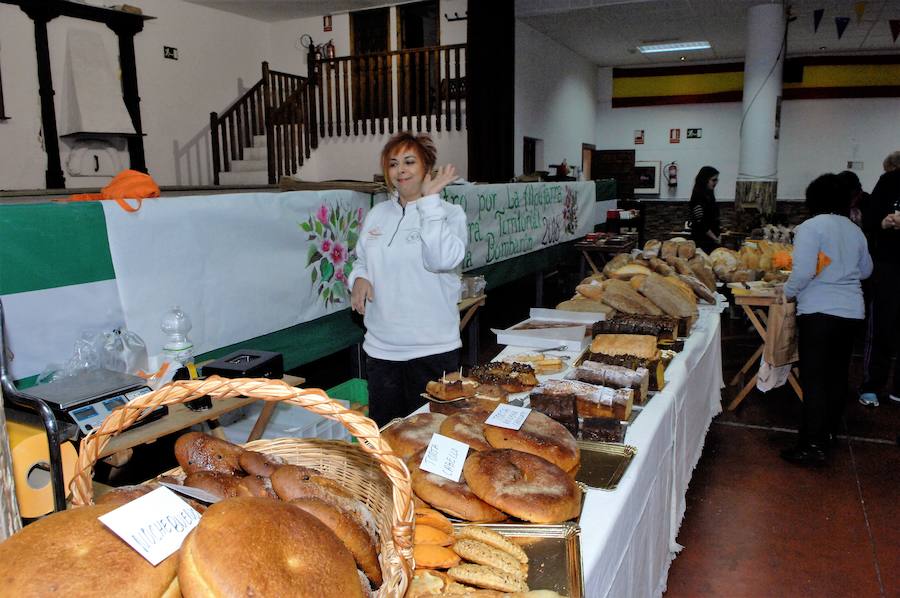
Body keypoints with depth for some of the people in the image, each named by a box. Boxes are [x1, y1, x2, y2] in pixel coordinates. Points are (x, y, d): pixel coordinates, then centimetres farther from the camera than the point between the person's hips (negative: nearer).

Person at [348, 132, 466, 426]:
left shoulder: (450, 213, -7)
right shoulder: (378, 213, 9)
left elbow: (443, 259, -26)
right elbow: (362, 260, 20)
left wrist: (429, 199, -21)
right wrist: (359, 278, -3)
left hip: (432, 348, -5)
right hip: (381, 346, 5)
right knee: (383, 431, 16)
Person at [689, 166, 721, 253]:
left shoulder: (709, 196, 14)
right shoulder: (698, 198, -13)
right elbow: (700, 224, -18)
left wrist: (718, 236, 9)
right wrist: (715, 238, -10)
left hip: (712, 240, 9)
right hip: (702, 241, -8)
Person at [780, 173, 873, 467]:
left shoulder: (810, 227, -10)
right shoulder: (854, 230, 10)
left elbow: (804, 271, -18)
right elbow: (865, 270, 22)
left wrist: (787, 291, -2)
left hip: (819, 311, -7)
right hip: (852, 310, 7)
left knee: (814, 377, -5)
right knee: (838, 373, 17)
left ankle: (812, 445, -6)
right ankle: (829, 429, 31)